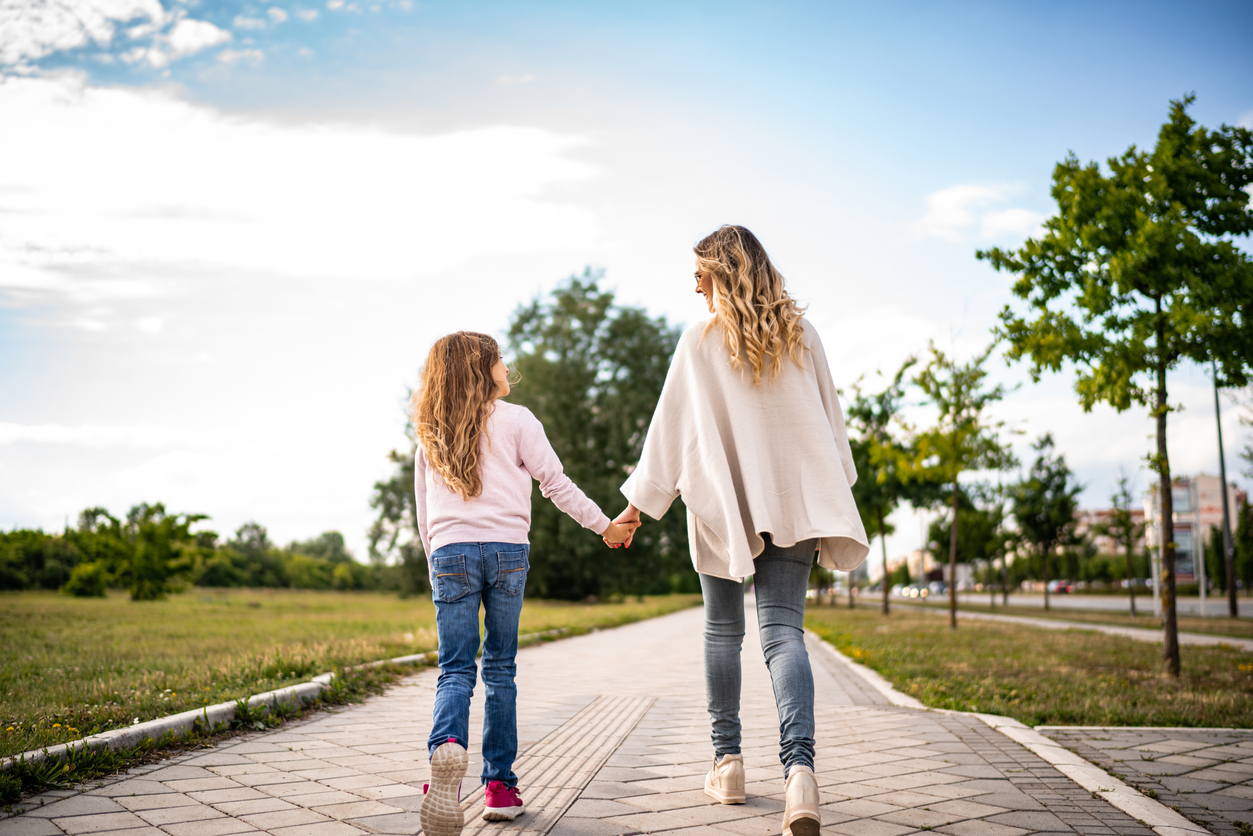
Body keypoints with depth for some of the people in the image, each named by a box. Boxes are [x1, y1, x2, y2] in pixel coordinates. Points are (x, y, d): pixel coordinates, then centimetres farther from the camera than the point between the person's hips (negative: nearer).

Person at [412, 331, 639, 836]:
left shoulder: (429, 437, 15)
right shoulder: (514, 420, 4)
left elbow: (423, 512, 17)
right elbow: (556, 484, 4)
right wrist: (605, 525, 13)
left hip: (450, 553, 2)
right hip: (507, 550, -1)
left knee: (456, 670, -1)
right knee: (500, 667, 8)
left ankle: (447, 746, -31)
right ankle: (500, 784, 7)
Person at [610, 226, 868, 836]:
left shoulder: (700, 341, -2)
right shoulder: (801, 335, 5)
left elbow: (669, 428, 0)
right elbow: (829, 420, 10)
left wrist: (638, 502, 7)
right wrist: (835, 495, 21)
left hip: (721, 508, -1)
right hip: (794, 502, 1)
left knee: (723, 632, 13)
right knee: (784, 631, -4)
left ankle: (728, 762, 17)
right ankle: (799, 767, -24)